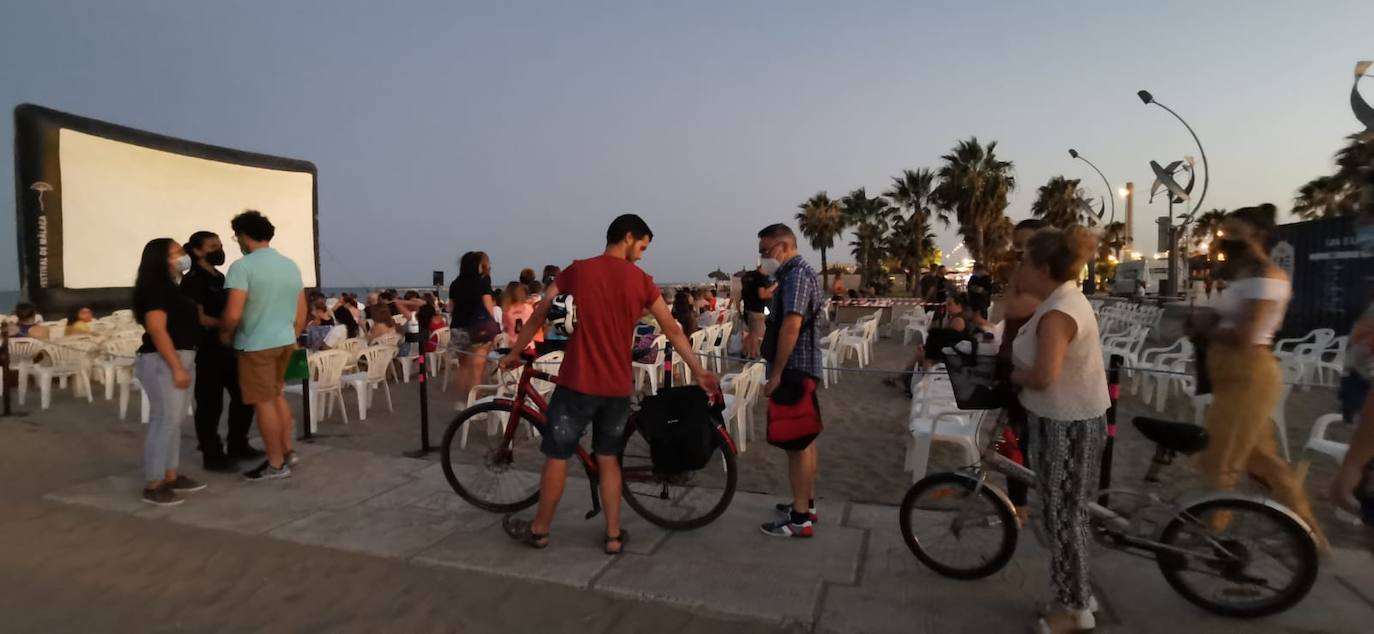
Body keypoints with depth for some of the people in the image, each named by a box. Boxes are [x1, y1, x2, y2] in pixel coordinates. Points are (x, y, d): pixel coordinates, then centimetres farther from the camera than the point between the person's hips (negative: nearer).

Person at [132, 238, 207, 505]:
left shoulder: (169, 287, 16)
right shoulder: (154, 288, -14)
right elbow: (157, 330, -21)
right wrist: (177, 367, -23)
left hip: (180, 359, 10)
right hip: (162, 362, -10)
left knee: (175, 421, 13)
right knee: (164, 420, -8)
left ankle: (171, 476, 20)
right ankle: (152, 485, -1)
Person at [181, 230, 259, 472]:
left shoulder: (220, 277, 16)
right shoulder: (193, 280, -9)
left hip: (228, 347, 9)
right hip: (207, 349, -9)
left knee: (244, 396, 12)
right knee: (210, 403, -2)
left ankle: (237, 446, 25)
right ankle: (212, 455, 8)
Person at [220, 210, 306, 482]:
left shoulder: (243, 266, -15)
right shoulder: (291, 265, 7)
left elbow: (233, 314, -21)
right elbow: (301, 312, 11)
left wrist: (224, 333, -2)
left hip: (256, 344, -7)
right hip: (285, 341, 7)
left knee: (264, 403, 3)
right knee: (277, 395, 21)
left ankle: (276, 464, 11)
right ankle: (287, 450, 28)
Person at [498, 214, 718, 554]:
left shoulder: (576, 271, -2)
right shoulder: (642, 281, 0)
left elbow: (539, 315, 5)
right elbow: (673, 331, 4)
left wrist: (514, 353, 19)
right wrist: (700, 372, 12)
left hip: (577, 382, -2)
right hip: (618, 386, 2)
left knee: (556, 456, 12)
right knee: (608, 459, 16)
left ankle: (539, 530, 27)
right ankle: (614, 535, 21)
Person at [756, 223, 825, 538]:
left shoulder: (796, 273, -16)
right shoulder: (796, 272, 17)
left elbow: (792, 325, -26)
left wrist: (776, 373, -24)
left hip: (794, 369, -11)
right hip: (801, 368, 11)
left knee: (796, 442, -5)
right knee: (803, 438, 16)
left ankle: (800, 518, 3)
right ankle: (807, 503, 28)